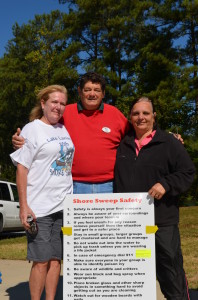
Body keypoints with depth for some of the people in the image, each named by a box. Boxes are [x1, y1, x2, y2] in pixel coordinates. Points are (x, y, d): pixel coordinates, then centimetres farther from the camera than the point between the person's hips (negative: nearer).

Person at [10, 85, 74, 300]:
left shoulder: (65, 130, 14)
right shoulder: (31, 129, -2)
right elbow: (22, 168, -7)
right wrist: (23, 206, -14)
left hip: (65, 206, 5)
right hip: (40, 208, -5)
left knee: (56, 259, 9)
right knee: (41, 261, -1)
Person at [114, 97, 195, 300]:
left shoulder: (169, 143, 0)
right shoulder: (123, 145, 13)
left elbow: (187, 172, -2)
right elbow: (115, 180, 22)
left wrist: (166, 184, -17)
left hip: (162, 221, -4)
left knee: (169, 265, 3)